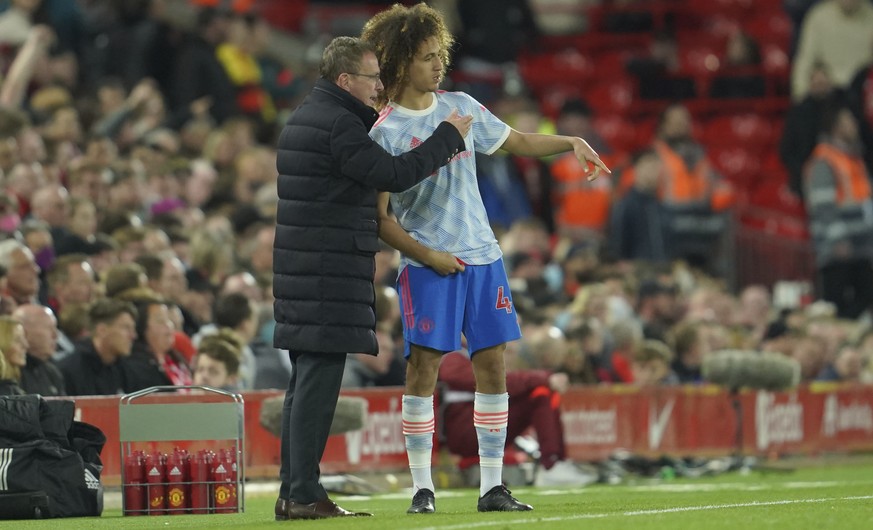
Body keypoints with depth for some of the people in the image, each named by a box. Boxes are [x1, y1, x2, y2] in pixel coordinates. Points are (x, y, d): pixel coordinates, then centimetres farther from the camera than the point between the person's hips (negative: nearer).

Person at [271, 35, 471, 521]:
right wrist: (449, 137, -9)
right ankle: (305, 495, -11)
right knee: (319, 379, -10)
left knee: (307, 381, 12)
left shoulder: (309, 116, 17)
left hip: (304, 268, 10)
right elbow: (394, 175, -17)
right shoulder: (336, 124, -14)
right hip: (329, 272, -10)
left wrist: (378, 117, 21)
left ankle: (293, 492, 13)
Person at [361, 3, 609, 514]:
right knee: (424, 367, -8)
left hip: (482, 256, 5)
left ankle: (493, 486, 7)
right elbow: (378, 217, -7)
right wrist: (428, 255, -14)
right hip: (428, 265, -5)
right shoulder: (385, 132, -6)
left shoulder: (461, 107, 9)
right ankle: (422, 486, 0)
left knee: (493, 365, 2)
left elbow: (520, 141, 22)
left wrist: (572, 142, 7)